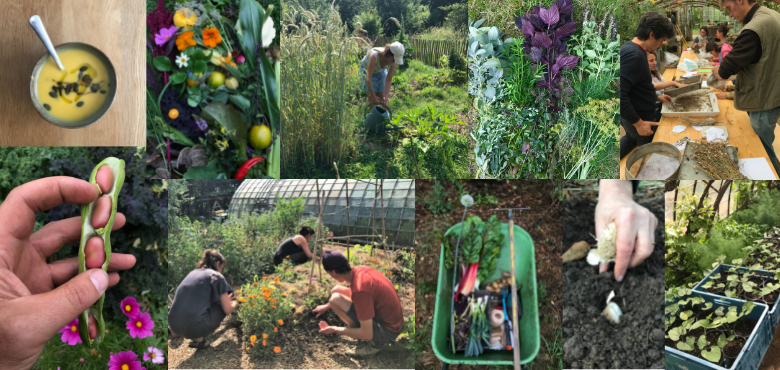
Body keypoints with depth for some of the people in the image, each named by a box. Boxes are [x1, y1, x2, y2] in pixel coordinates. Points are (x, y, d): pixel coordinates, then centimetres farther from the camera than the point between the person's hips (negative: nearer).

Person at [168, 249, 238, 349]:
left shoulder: (193, 273, 19)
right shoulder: (216, 276, 0)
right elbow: (228, 310, 1)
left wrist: (225, 299, 41)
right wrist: (235, 303, 24)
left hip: (174, 325, 7)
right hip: (193, 328, -7)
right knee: (222, 307, 13)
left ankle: (174, 332, 23)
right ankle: (198, 338, 2)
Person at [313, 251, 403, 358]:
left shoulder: (360, 290, -31)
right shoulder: (359, 270, -4)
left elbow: (367, 335, -25)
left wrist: (335, 330, -13)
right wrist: (327, 306, 30)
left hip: (387, 332, -9)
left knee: (336, 299, -20)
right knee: (336, 290, 10)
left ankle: (375, 343, -7)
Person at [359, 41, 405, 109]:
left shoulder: (394, 61, -31)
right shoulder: (374, 56, -44)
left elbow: (388, 80, -21)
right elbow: (368, 78, -36)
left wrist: (386, 96, -30)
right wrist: (373, 96, -32)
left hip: (381, 70, 3)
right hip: (367, 69, -3)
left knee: (382, 96, 1)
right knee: (371, 97, -4)